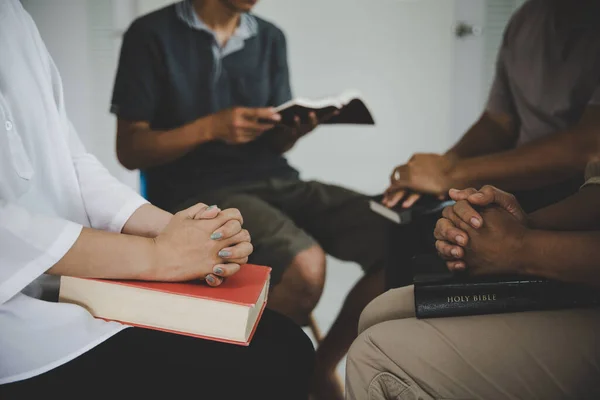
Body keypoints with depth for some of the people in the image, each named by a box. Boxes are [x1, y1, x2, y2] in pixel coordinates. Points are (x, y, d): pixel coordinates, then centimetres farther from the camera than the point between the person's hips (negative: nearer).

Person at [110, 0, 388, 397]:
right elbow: (130, 149, -2)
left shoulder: (270, 38, 15)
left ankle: (321, 367, 3)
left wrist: (298, 127, -7)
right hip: (197, 190, -5)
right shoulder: (152, 34, 0)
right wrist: (209, 128, -16)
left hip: (276, 180, 6)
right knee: (305, 265, -34)